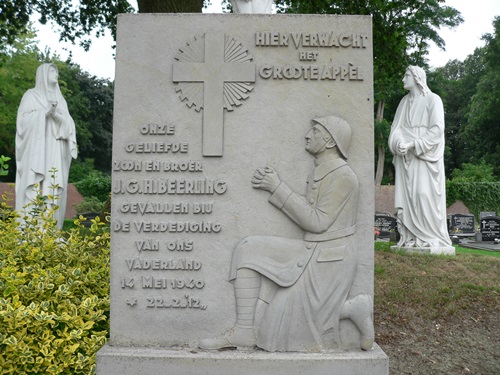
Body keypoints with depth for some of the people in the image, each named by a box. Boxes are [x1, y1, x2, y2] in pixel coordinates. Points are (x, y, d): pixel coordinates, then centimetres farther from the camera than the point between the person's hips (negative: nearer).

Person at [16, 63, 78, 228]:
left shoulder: (60, 99, 20)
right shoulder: (31, 95, 7)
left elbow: (69, 124, 9)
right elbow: (24, 120, -4)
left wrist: (56, 114, -11)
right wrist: (44, 112, -16)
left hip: (56, 153, 4)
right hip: (36, 150, -4)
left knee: (54, 187, -2)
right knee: (34, 187, -10)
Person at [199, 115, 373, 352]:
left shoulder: (342, 176, -16)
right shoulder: (322, 171, 13)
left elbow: (317, 222, -19)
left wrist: (278, 188, -17)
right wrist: (273, 184, 2)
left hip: (329, 259, -9)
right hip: (313, 252, 9)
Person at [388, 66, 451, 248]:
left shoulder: (433, 100, -1)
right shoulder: (404, 102, 16)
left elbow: (437, 129, -10)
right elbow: (396, 127, 8)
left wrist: (413, 144, -18)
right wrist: (399, 143, -14)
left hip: (425, 156, -5)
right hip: (405, 157, 5)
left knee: (424, 194, -11)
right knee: (406, 195, -1)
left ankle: (431, 238, -3)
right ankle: (411, 237, 3)